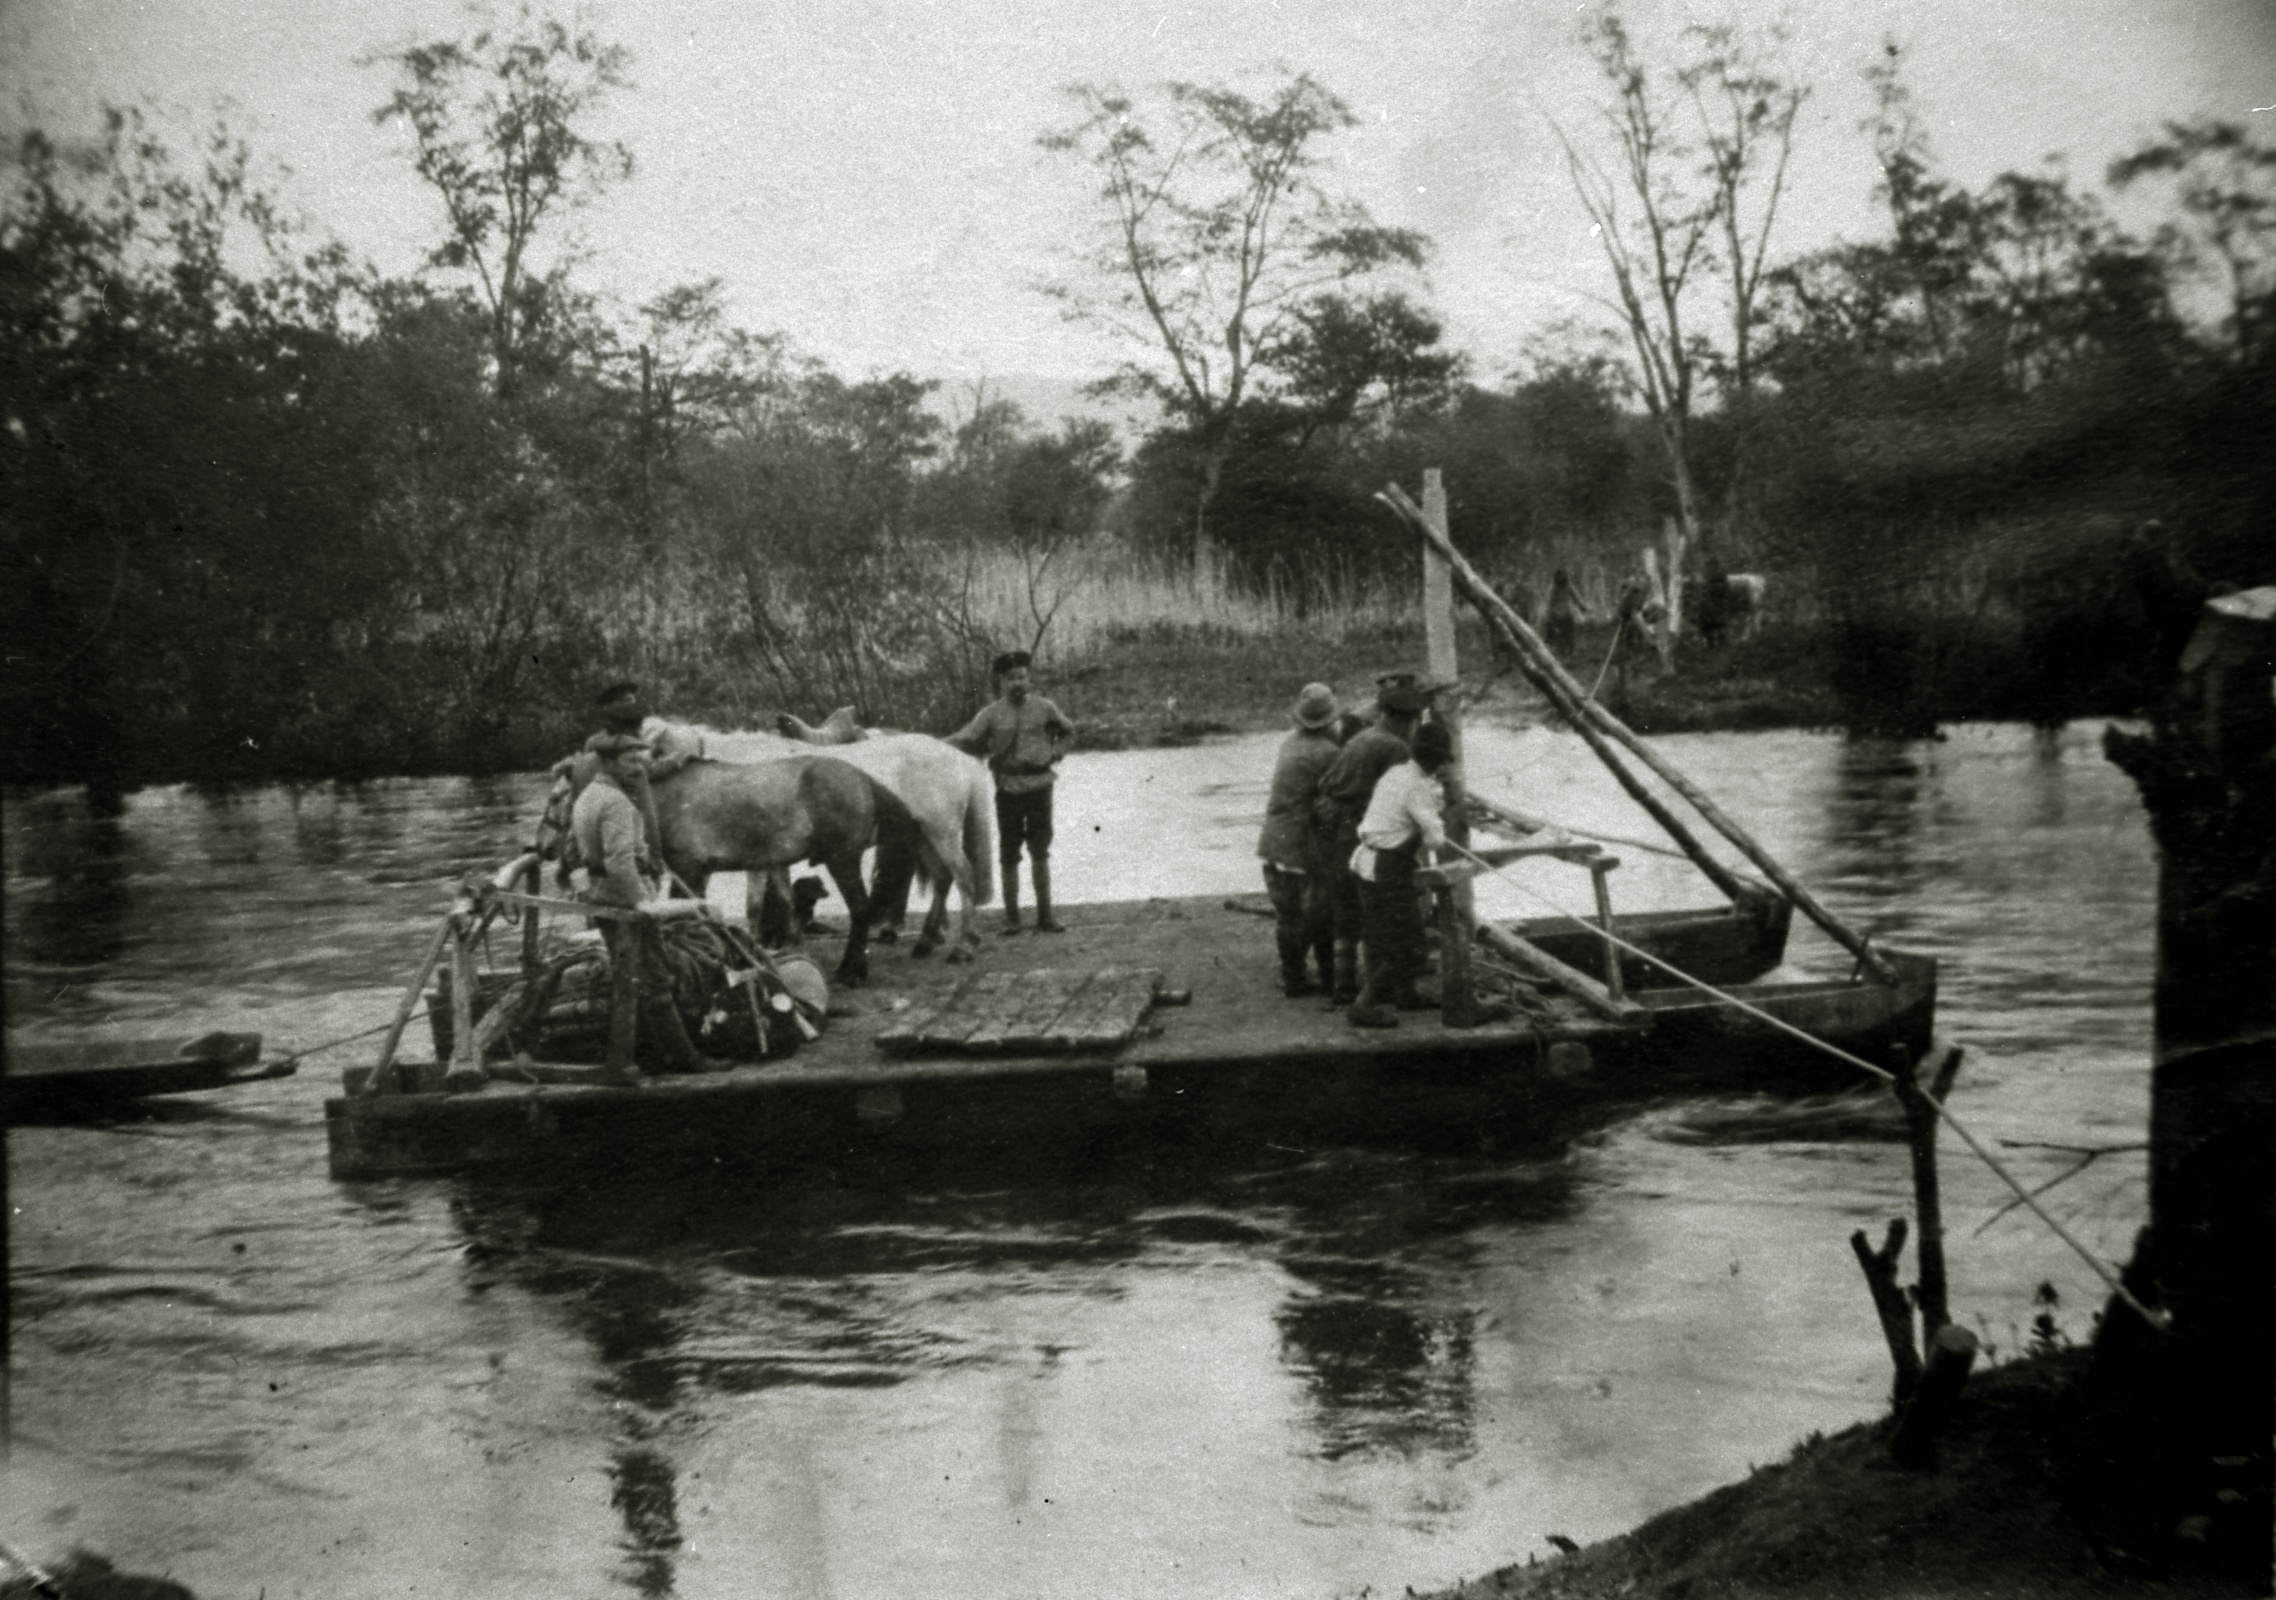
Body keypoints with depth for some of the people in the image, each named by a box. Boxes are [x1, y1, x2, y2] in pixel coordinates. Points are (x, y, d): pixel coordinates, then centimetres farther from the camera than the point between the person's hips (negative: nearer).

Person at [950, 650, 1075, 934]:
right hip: (1008, 788, 0)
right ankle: (1011, 916, 13)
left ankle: (1045, 915, 9)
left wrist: (1054, 753, 3)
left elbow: (1068, 732, 17)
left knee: (1040, 852, 4)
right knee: (1009, 854, 6)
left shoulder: (1044, 708, 1)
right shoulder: (992, 714, -2)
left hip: (1039, 785, 0)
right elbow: (966, 741, -8)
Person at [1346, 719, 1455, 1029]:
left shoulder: (1395, 773, 7)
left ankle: (1406, 994, 42)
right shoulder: (1419, 787, -18)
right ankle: (1364, 1007, -3)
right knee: (1406, 948, -2)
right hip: (1389, 872, -9)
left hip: (1367, 862, 9)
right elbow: (1436, 839, -19)